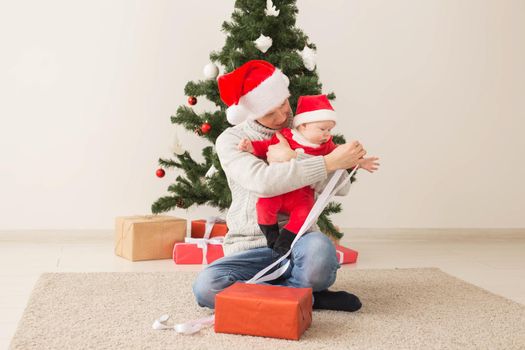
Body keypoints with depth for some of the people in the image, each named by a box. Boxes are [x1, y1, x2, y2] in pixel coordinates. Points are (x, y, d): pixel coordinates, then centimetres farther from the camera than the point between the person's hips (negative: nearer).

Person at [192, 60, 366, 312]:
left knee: (319, 249, -37)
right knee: (205, 287, -30)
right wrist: (330, 162, -24)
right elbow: (263, 181, -22)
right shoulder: (230, 140, -1)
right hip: (250, 249, 1)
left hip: (298, 239, 0)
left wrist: (292, 159, -17)